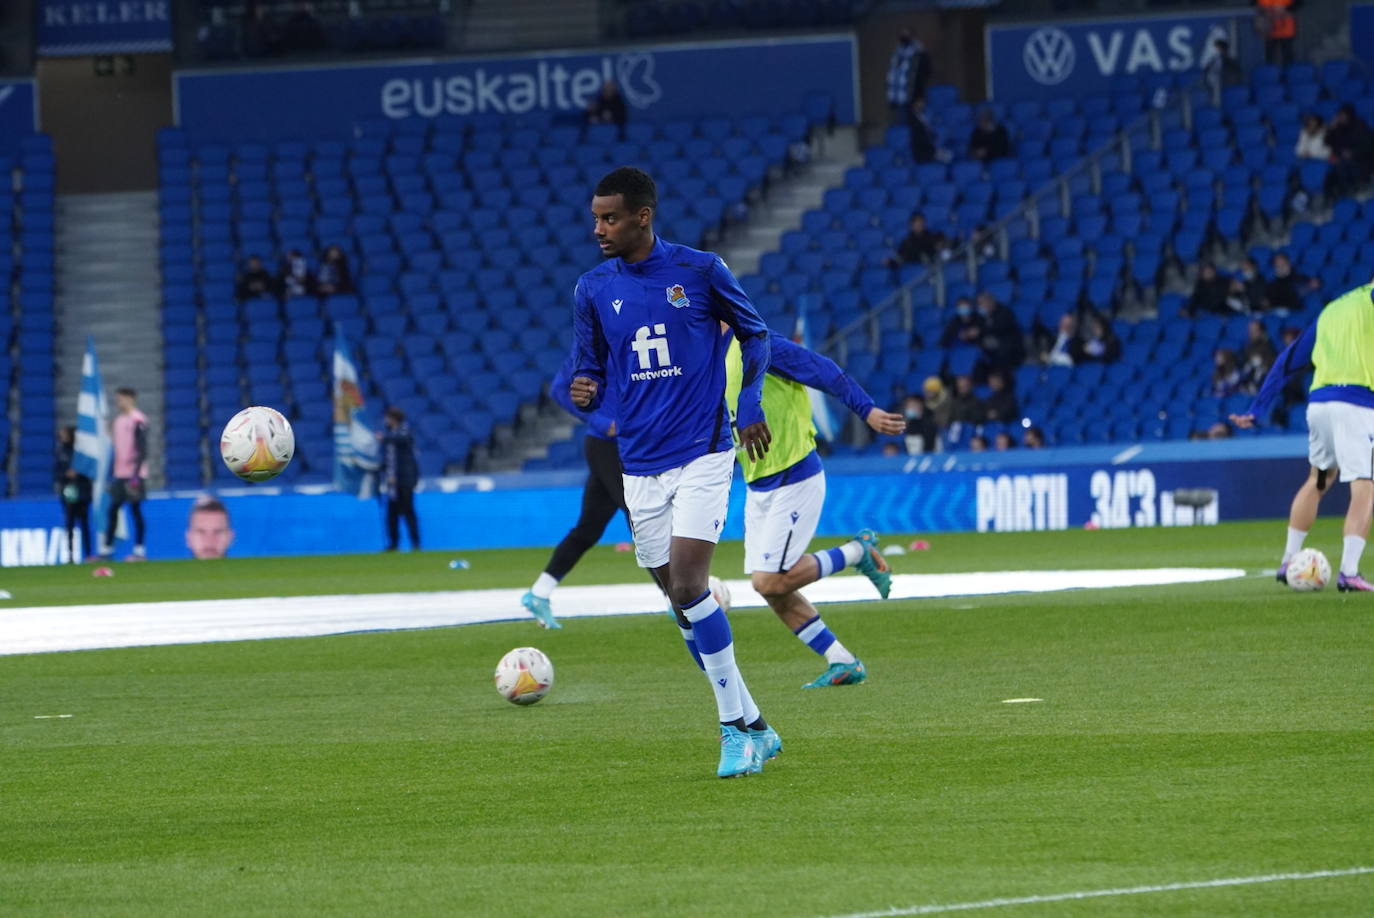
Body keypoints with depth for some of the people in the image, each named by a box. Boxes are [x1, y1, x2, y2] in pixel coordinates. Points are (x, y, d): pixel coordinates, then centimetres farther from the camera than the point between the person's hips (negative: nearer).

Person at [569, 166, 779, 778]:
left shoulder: (700, 270, -4)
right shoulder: (593, 290, 5)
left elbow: (753, 333, 10)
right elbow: (589, 369, 11)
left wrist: (750, 403, 1)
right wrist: (582, 391, -11)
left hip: (702, 452, -4)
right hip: (640, 464, 4)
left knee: (688, 588, -17)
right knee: (682, 600, 5)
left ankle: (736, 729, -9)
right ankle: (751, 730, 15)